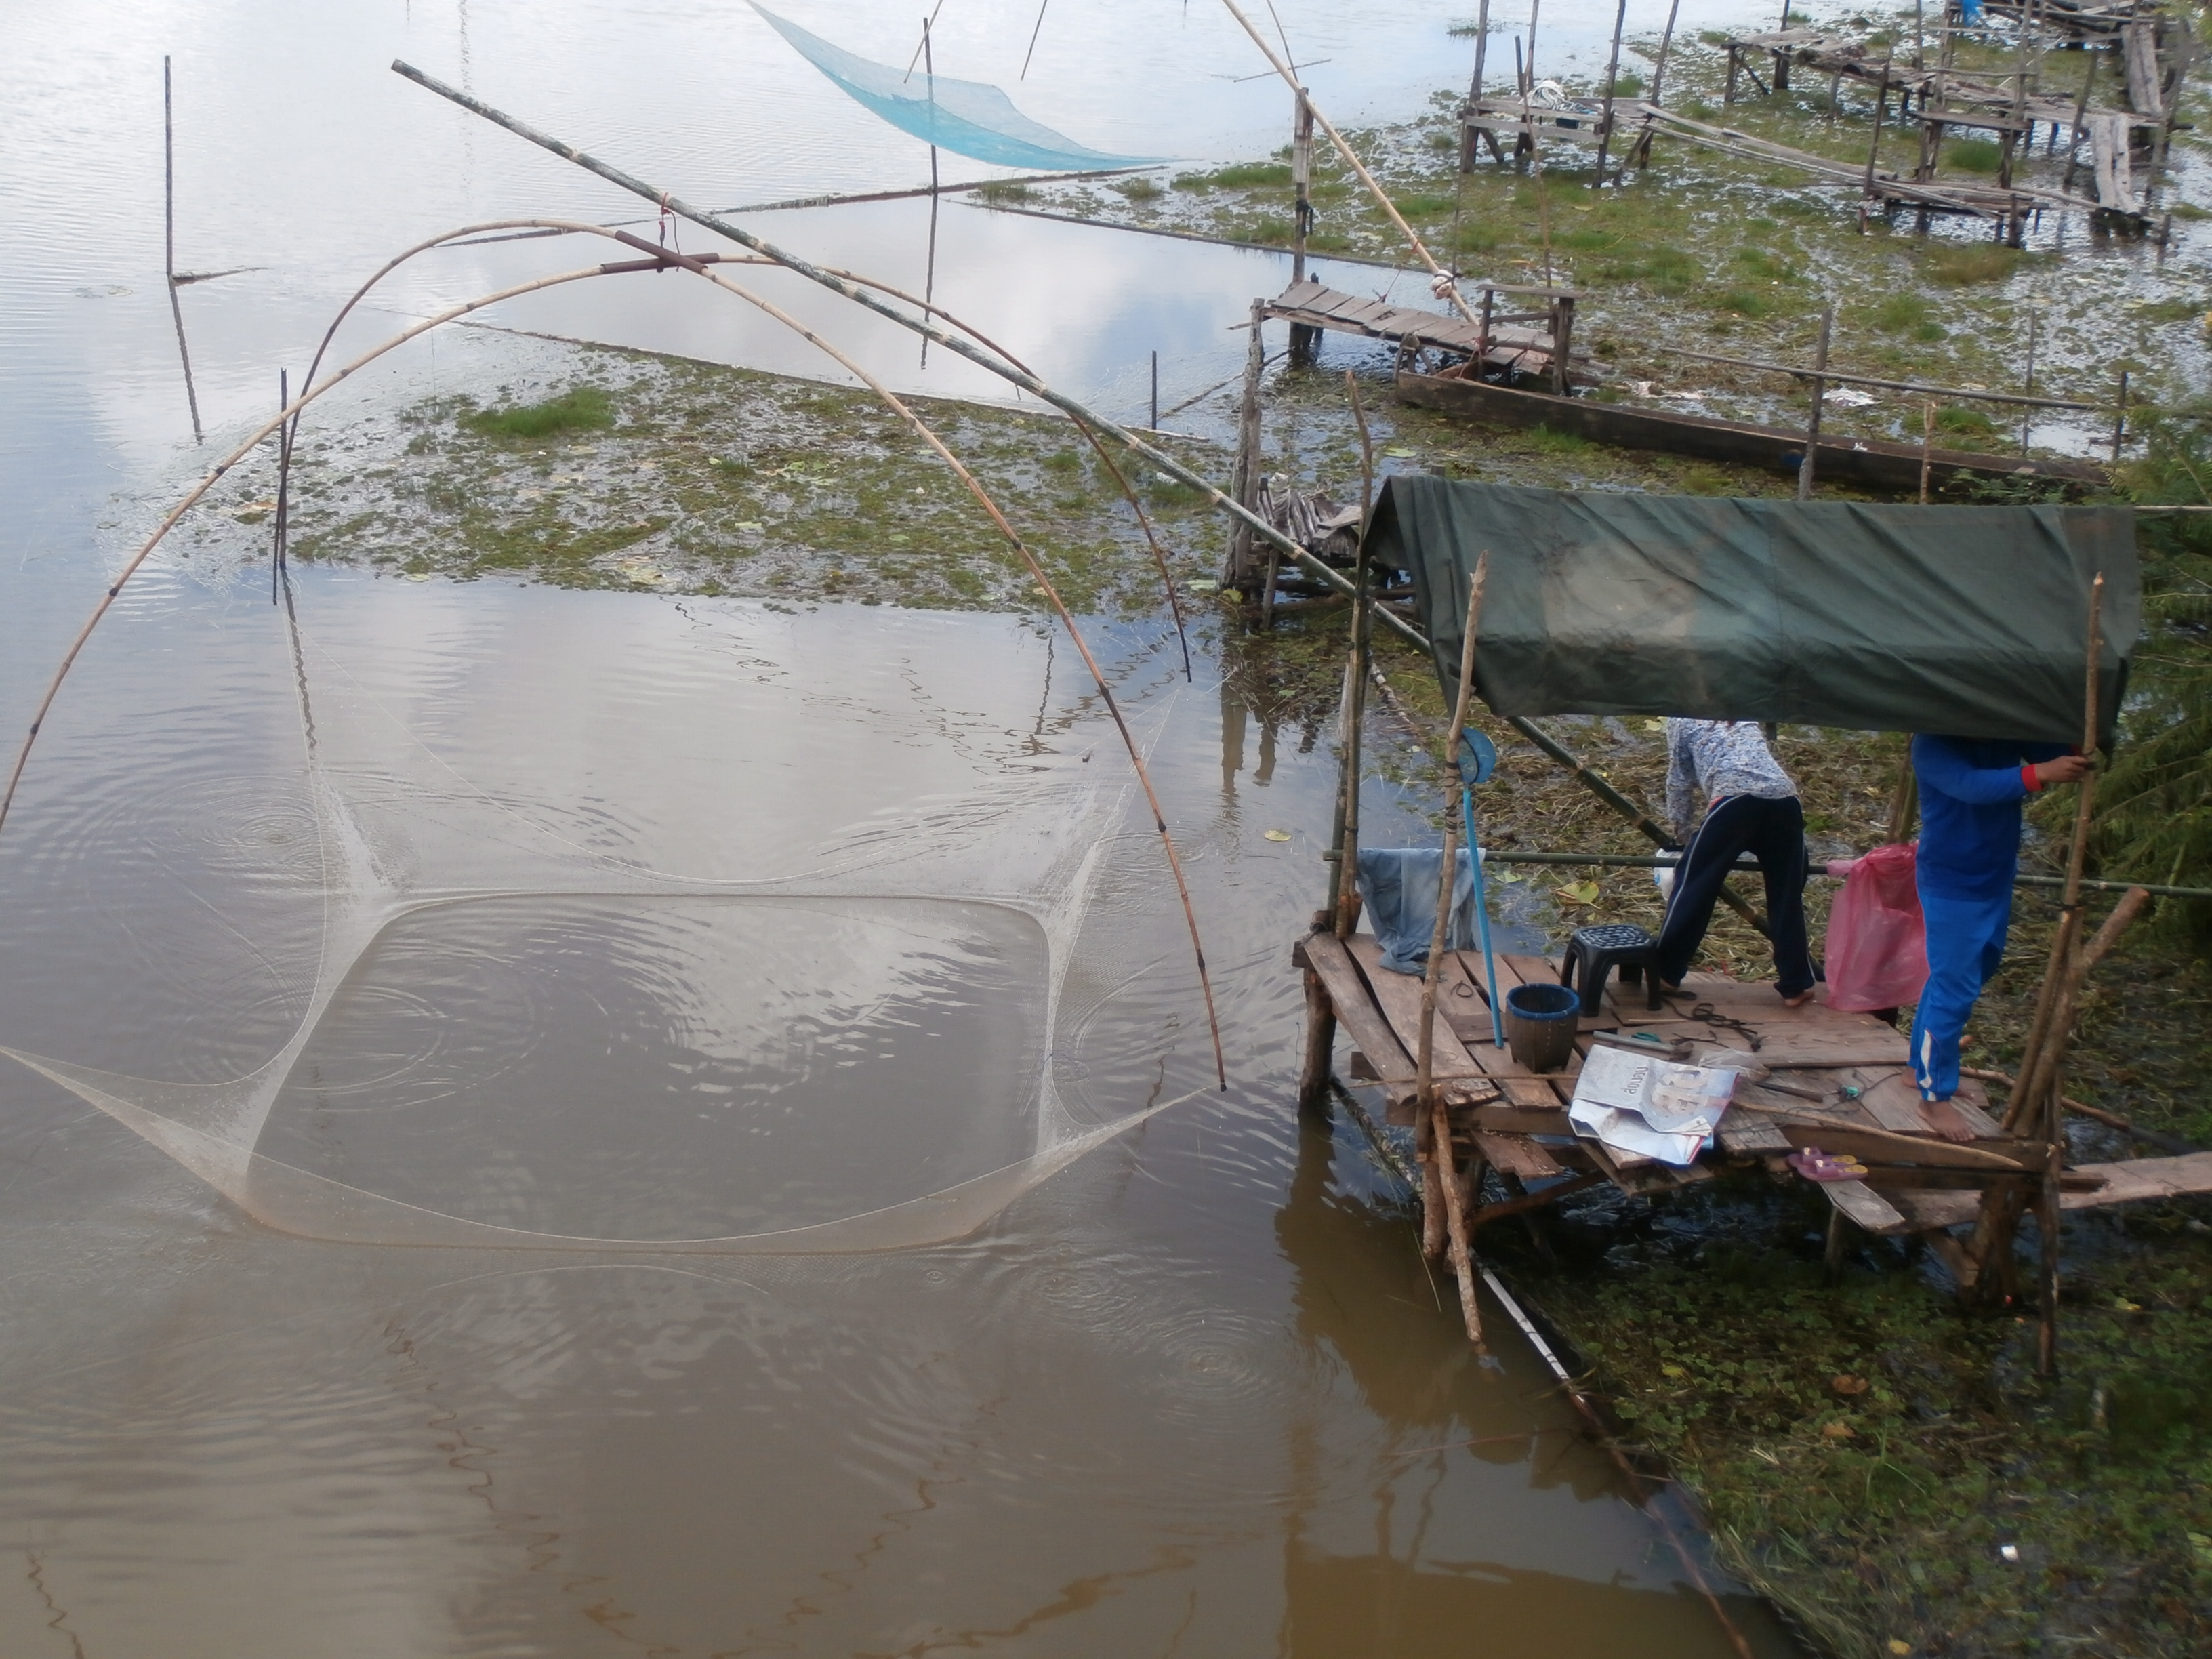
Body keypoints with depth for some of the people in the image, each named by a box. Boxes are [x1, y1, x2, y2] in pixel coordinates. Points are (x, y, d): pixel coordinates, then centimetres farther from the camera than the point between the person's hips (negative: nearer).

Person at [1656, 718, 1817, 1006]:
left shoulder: (1682, 718, 23)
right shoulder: (1743, 715, 36)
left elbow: (1679, 781, 24)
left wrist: (1681, 833, 36)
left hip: (1736, 798, -4)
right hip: (1784, 798, 5)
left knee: (1693, 883, 7)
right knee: (1786, 895, 13)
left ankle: (1664, 972, 12)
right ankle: (1795, 987, 15)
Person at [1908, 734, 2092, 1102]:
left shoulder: (2008, 735, -4)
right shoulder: (1933, 743, -21)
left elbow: (2056, 754, -10)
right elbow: (1969, 785, -38)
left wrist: (2079, 757, -33)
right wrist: (2040, 774, -49)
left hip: (1996, 881, 7)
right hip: (1950, 886, -7)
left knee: (1958, 977, 19)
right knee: (1954, 989, -5)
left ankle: (1923, 1069, 35)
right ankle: (1935, 1095, 7)